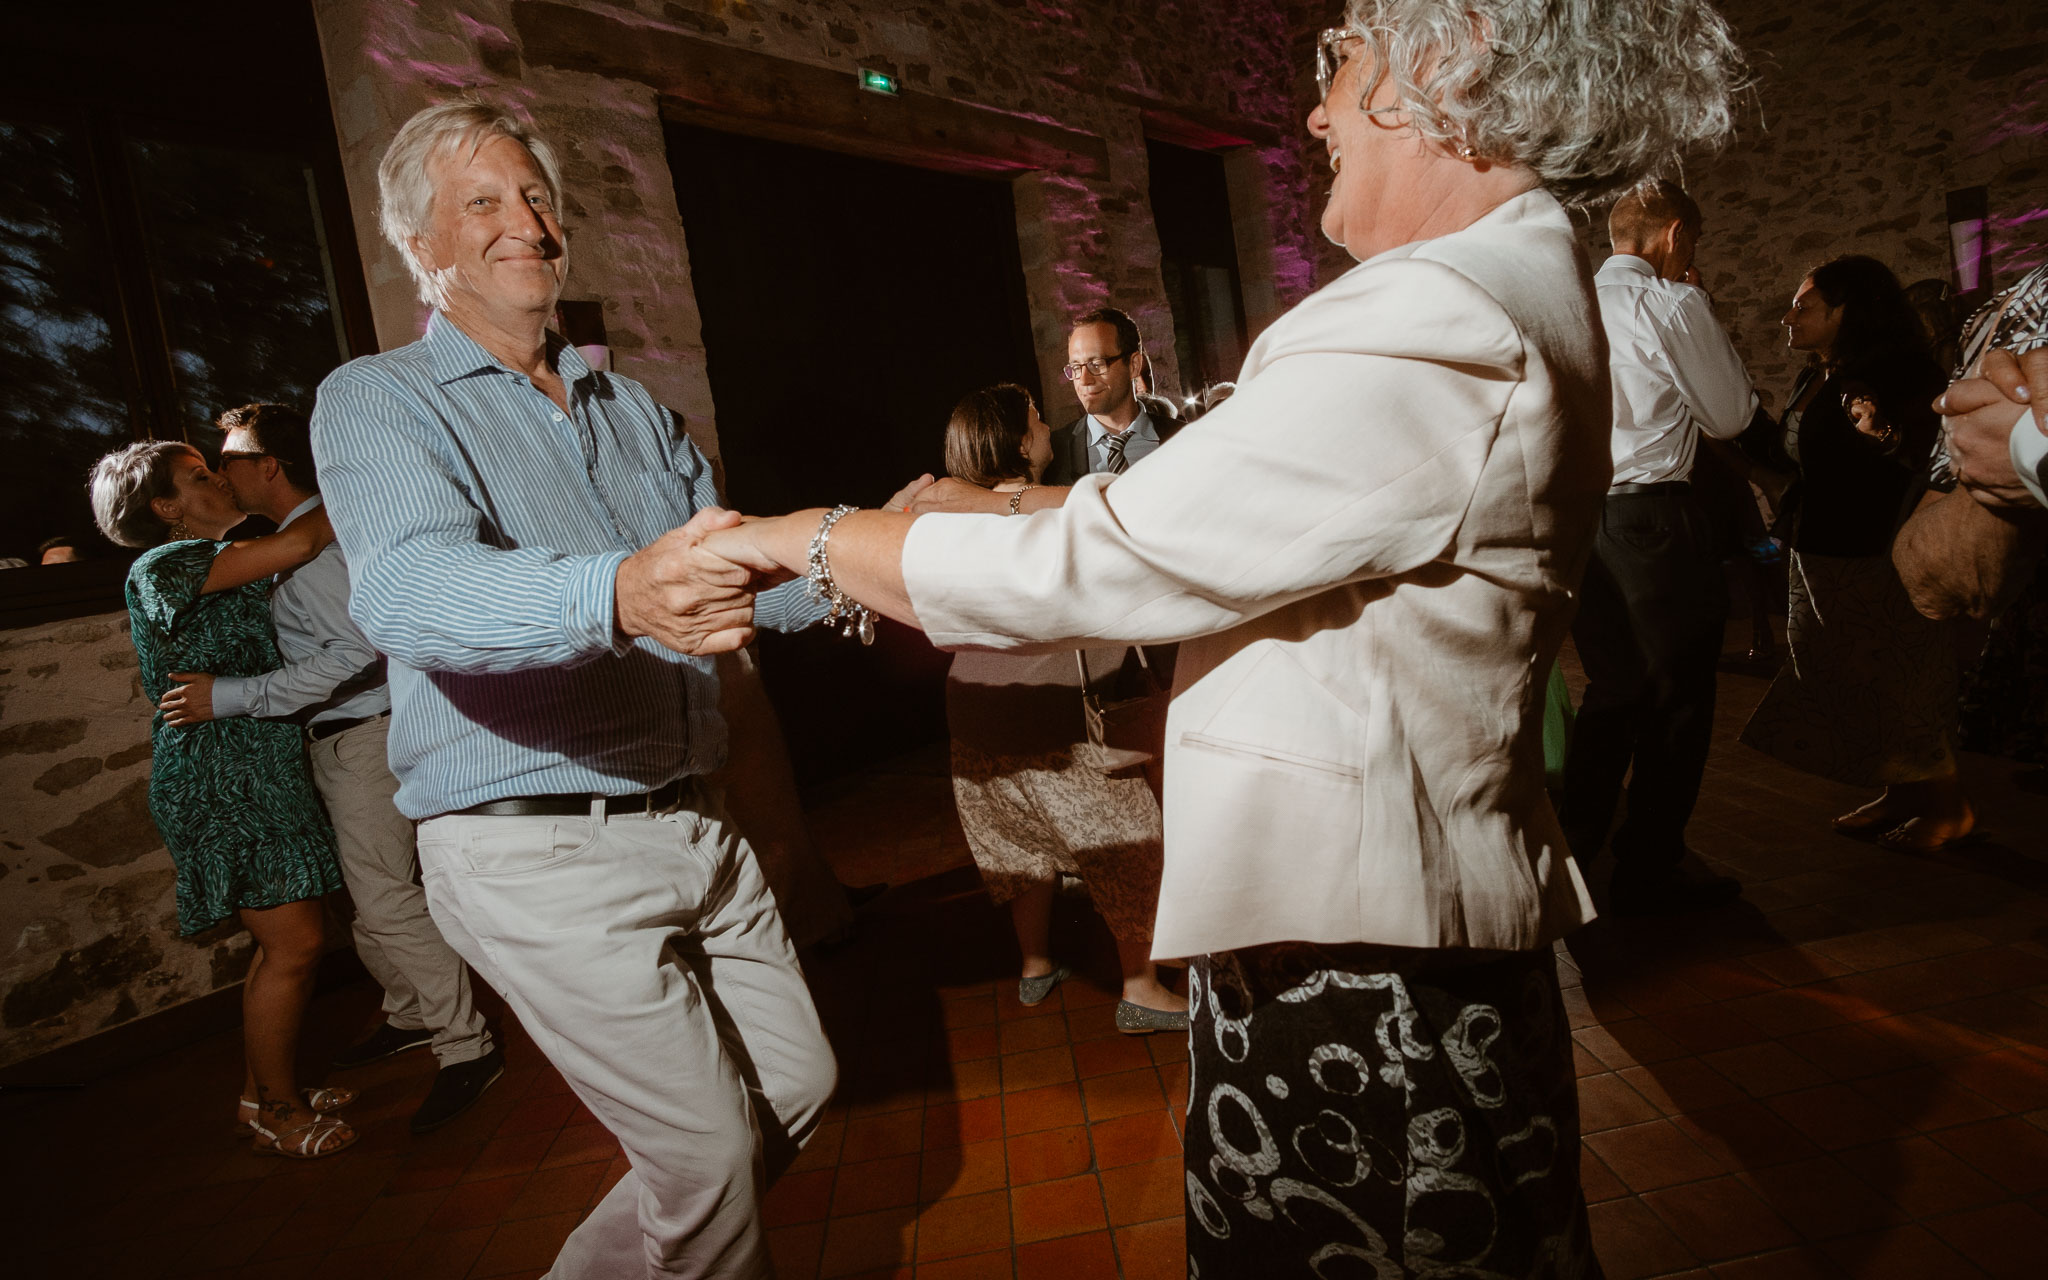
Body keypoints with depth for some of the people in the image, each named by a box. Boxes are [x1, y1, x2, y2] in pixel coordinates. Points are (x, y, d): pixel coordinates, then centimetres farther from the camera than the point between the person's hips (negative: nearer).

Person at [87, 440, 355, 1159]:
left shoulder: (225, 569, 20)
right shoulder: (164, 565, -9)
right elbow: (297, 546, -21)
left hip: (257, 770, 9)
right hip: (218, 778, -9)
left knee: (279, 943, 13)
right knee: (294, 943, -8)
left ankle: (262, 1091, 25)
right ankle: (278, 1113, 6)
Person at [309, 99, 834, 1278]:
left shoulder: (632, 408, 15)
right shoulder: (379, 401, -5)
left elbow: (730, 569, 10)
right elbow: (406, 592, -26)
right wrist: (615, 596, -46)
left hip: (692, 824, 7)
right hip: (537, 851, -6)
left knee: (800, 1086, 14)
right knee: (712, 1149, -2)